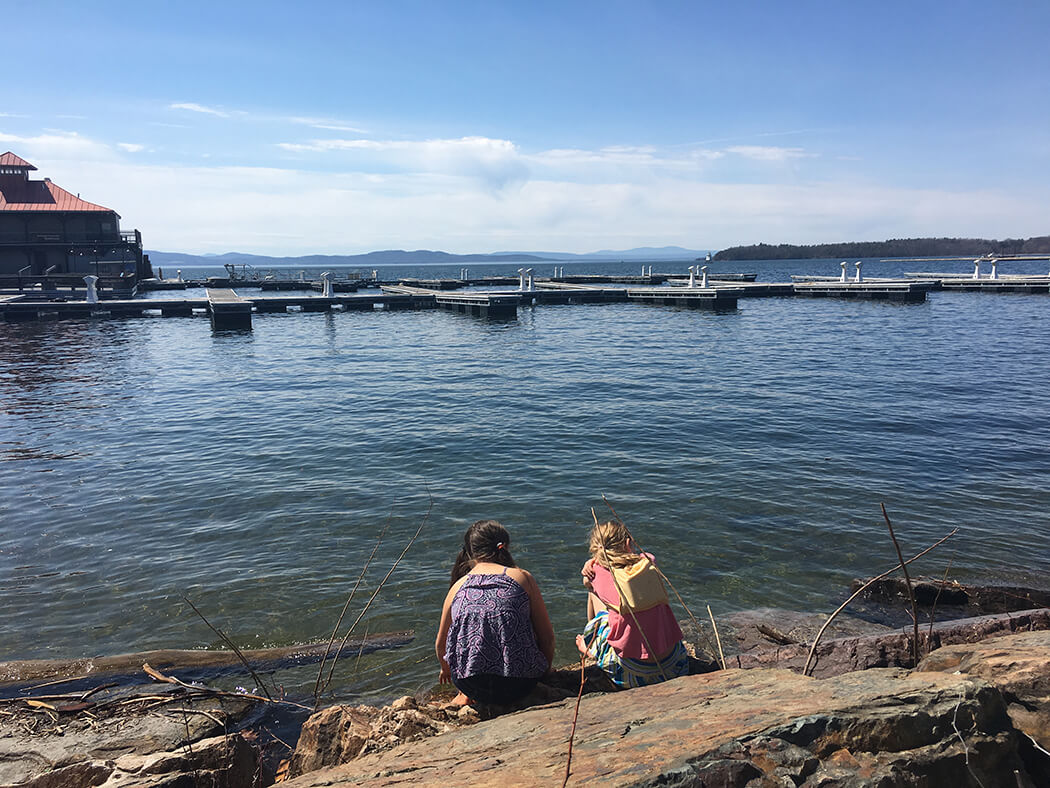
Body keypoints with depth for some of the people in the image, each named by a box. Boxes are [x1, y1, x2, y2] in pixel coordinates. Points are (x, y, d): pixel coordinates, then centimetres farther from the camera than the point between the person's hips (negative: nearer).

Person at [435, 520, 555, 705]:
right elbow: (547, 638, 6)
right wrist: (545, 669, 26)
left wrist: (447, 668, 45)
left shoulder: (458, 586, 9)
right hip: (519, 685, -2)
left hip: (469, 684, 3)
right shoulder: (522, 577, 3)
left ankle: (467, 697, 19)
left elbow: (440, 644, 22)